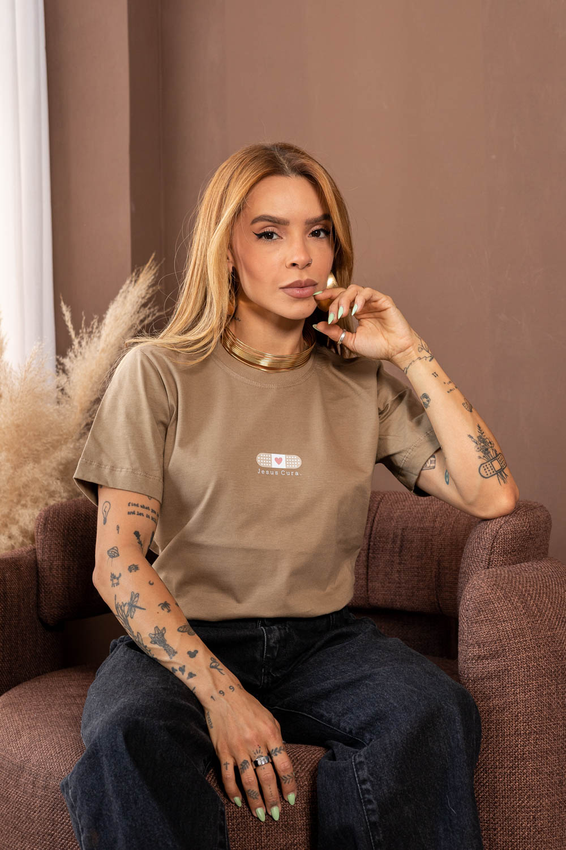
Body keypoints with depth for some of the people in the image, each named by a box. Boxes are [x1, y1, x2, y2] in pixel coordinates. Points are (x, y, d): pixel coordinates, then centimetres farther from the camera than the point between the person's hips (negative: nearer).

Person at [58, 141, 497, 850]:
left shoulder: (361, 383, 11)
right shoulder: (157, 373, 1)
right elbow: (117, 563, -7)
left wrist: (409, 353, -1)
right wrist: (219, 692, -21)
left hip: (320, 639, 3)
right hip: (181, 638, -2)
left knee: (436, 711, -29)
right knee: (128, 741, -36)